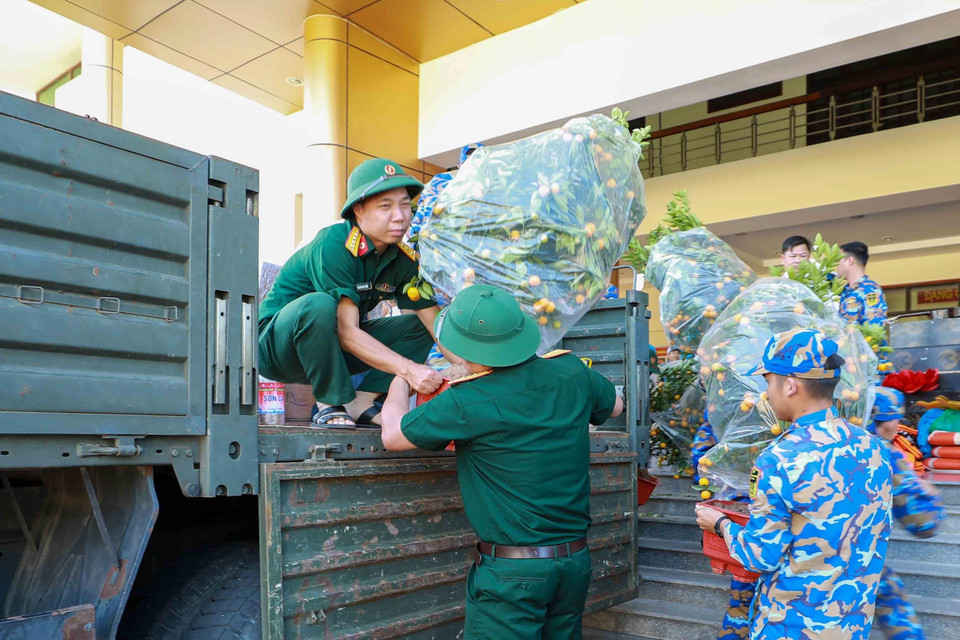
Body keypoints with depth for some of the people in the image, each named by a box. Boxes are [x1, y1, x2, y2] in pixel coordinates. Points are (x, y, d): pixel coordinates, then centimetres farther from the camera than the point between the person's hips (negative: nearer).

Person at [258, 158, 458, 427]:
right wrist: (408, 369, -35)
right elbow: (346, 331, -30)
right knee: (318, 305, -38)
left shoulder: (403, 259, -4)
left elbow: (436, 320, -9)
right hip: (275, 345, -7)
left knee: (420, 326, -3)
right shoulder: (332, 246, -26)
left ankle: (363, 402, -10)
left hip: (331, 349, 7)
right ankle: (331, 402, -18)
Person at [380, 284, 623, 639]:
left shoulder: (467, 403, -20)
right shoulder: (571, 371, -4)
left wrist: (400, 380, 12)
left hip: (511, 570, -6)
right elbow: (614, 406, 18)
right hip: (576, 560, 6)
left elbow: (392, 436, -5)